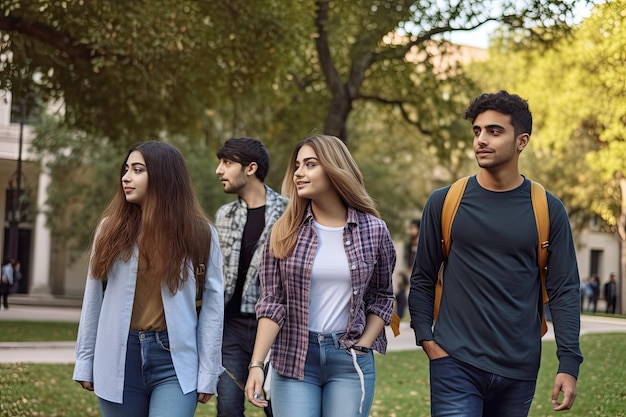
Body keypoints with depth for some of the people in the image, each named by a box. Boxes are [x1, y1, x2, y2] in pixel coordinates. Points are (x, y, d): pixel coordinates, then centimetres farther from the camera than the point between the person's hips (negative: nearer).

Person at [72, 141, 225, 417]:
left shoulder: (199, 233, -1)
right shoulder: (112, 228, 5)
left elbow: (212, 304, -2)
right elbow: (94, 298, 6)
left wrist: (208, 374, -5)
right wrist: (85, 361, 4)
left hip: (175, 361, -2)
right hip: (118, 360, 2)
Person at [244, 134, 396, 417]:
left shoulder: (373, 230, 0)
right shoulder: (284, 232, 0)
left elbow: (382, 297, 9)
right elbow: (272, 304, -2)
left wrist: (363, 346, -3)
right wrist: (256, 364, -11)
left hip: (350, 360, 0)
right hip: (293, 359, 0)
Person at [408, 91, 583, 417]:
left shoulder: (548, 210, 2)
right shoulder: (444, 203, 1)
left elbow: (564, 289, 1)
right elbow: (423, 280, 7)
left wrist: (569, 363, -6)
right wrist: (426, 340, -4)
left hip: (520, 370, 1)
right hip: (456, 364, -1)